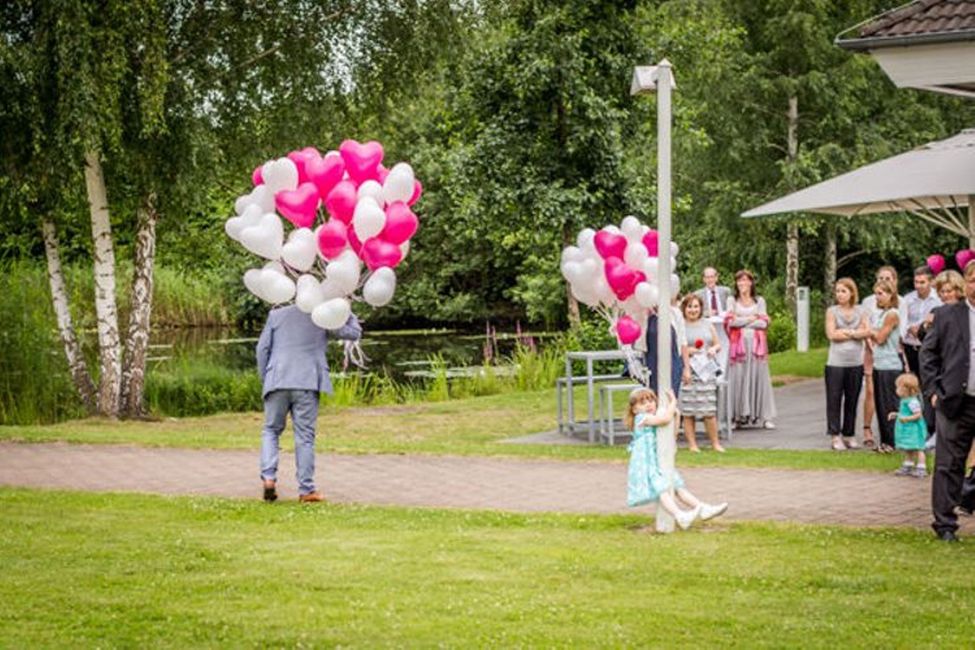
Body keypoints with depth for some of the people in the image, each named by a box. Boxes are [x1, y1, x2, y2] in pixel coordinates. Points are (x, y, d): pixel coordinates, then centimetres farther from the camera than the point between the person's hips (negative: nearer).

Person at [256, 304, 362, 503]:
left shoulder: (277, 315, 12)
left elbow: (262, 348, 7)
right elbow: (353, 333, 11)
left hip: (277, 382, 2)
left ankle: (268, 477, -4)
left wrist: (265, 380, 14)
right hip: (307, 384, -1)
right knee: (305, 435, 2)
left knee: (271, 430, 14)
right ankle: (306, 489, 2)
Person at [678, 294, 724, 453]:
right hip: (687, 371, -3)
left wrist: (713, 349, 1)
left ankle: (715, 443, 8)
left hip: (706, 370, 3)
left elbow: (718, 345, 22)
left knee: (709, 409, -1)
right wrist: (685, 351, -15)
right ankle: (692, 444, 4)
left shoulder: (707, 325, 16)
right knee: (688, 410, -3)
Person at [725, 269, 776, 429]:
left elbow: (764, 323, 0)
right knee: (738, 379, -6)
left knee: (759, 378, -2)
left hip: (757, 345, 1)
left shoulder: (759, 301, 13)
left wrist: (742, 321, -3)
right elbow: (731, 321, -5)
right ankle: (738, 416, -3)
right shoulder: (732, 301, 10)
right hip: (738, 345, -1)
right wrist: (751, 319, -2)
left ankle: (764, 417, -1)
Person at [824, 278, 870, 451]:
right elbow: (831, 334, -9)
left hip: (856, 363, 2)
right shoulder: (832, 311, 3)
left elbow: (867, 332, -5)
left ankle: (849, 434, 16)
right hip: (836, 363, -2)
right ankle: (836, 436, 3)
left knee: (852, 400, 7)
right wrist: (856, 333, -4)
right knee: (834, 400, -2)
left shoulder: (860, 312, 8)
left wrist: (845, 332, -11)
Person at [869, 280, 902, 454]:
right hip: (879, 364, 8)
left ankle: (893, 441, 1)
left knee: (890, 405, -4)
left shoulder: (892, 315, -12)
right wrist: (871, 339, -1)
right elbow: (871, 335, 18)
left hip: (890, 366, -8)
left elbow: (880, 338, -13)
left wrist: (871, 331, 2)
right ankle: (885, 441, 15)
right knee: (880, 405, 10)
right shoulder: (878, 313, 13)